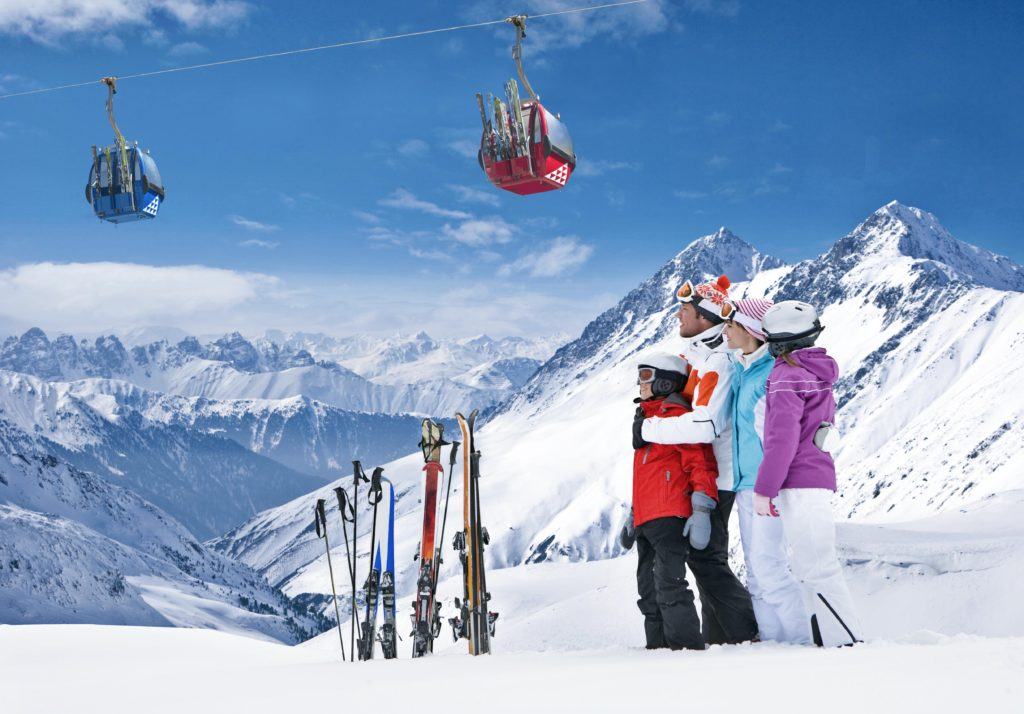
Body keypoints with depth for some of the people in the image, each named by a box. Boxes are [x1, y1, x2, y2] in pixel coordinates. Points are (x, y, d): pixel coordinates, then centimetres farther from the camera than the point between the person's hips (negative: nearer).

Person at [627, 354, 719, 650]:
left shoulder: (677, 415, -7)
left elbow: (701, 462, -14)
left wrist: (700, 511, -20)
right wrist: (633, 515, 29)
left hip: (669, 518, -10)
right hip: (645, 521, 10)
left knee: (669, 585, -15)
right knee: (650, 592, 12)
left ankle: (687, 646, -13)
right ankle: (659, 645, 18)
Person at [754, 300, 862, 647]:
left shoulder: (788, 375, -11)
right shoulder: (819, 373, 17)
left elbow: (782, 438, -16)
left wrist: (764, 488, -14)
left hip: (800, 484, -9)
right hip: (819, 478, 9)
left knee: (815, 569, -8)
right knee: (815, 566, 13)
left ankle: (846, 641, -9)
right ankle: (831, 638, 15)